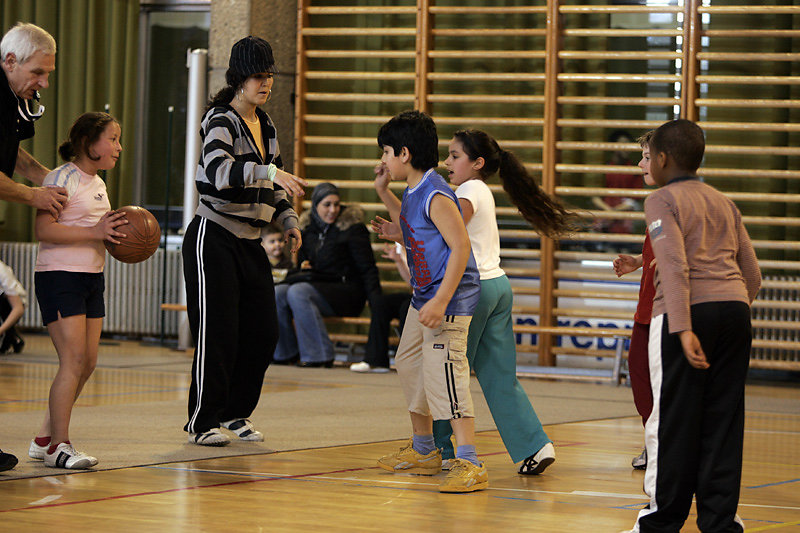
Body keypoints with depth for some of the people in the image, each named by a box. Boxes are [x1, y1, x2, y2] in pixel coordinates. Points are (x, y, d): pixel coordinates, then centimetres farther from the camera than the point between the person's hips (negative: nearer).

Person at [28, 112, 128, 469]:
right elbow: (44, 229, -21)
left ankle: (44, 439, 16)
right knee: (74, 359, -15)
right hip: (59, 277, -9)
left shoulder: (98, 184, 16)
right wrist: (94, 232, -27)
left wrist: (116, 233, 8)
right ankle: (58, 446, -11)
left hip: (92, 278, 9)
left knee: (88, 362, 6)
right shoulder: (62, 179, -11)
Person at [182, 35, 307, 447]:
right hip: (213, 239, -8)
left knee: (263, 332, 5)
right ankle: (201, 422, 2)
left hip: (249, 243, 8)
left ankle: (235, 413, 20)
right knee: (217, 334, -8)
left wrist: (288, 219, 8)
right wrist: (270, 172, -44)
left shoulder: (266, 127, 13)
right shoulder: (220, 120, -12)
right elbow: (218, 170, -33)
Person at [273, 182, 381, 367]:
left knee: (298, 292, -31)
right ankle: (286, 352, -10)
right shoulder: (307, 228, 13)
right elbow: (302, 261, 26)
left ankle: (319, 356, -28)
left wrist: (376, 302, -17)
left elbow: (367, 269, -7)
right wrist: (303, 267, 0)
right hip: (316, 285, 6)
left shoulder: (352, 228, -4)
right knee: (278, 293, -22)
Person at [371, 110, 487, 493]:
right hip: (422, 297, 11)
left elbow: (460, 247, -25)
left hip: (450, 300, -11)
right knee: (410, 366, 20)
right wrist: (384, 193, 21)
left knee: (444, 376, -18)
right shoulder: (413, 192, 9)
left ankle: (469, 465, -20)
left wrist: (441, 302, -29)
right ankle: (423, 451, 35)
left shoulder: (436, 196, -21)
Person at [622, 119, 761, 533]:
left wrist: (682, 328, -21)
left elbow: (674, 266, -14)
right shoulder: (724, 203, 19)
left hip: (689, 312, -6)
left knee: (671, 419, 2)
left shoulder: (663, 201, 1)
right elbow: (752, 274, 16)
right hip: (736, 310, 6)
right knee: (724, 421, 8)